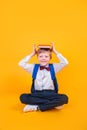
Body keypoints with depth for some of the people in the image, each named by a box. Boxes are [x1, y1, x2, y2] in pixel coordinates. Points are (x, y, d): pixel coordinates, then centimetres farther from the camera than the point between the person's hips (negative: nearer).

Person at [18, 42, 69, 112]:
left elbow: (65, 62, -9)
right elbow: (21, 64, -4)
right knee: (23, 97, -29)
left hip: (50, 94, 0)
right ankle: (52, 104, -21)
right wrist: (32, 54, 1)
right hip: (37, 94, 1)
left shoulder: (53, 67, 5)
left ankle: (36, 107, -22)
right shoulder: (34, 68, 8)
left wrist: (55, 52, -2)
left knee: (64, 98, -30)